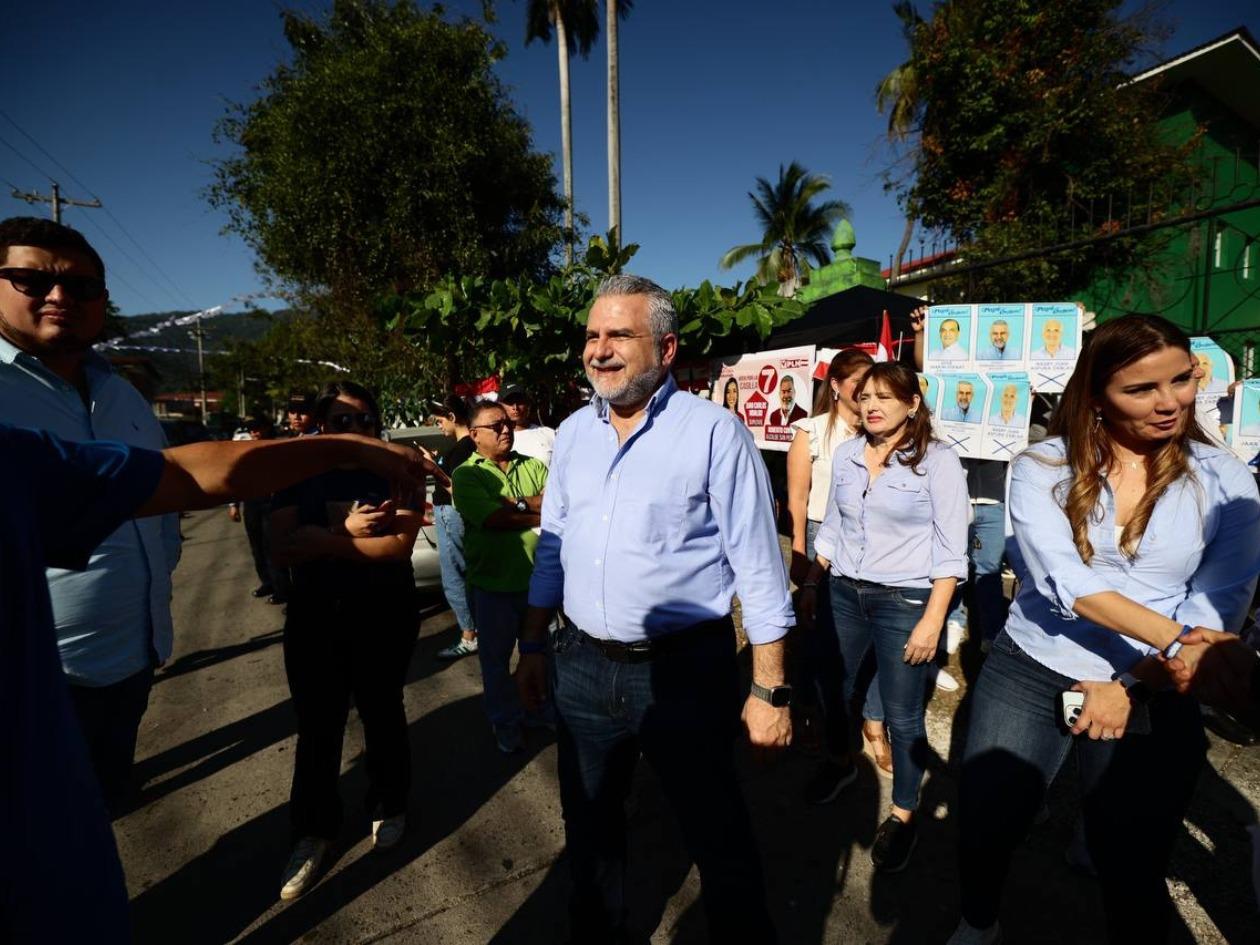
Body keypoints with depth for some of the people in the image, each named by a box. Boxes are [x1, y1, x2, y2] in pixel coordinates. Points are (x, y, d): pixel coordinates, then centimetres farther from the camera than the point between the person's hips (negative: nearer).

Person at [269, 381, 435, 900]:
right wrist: (348, 533, -21)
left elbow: (400, 545, -19)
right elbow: (280, 548, -9)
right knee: (316, 729, 10)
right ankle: (312, 831, 29)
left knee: (382, 715, 16)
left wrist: (319, 540, -18)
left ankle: (388, 807, 38)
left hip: (384, 618, -1)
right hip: (314, 619, 2)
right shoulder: (298, 476, 1)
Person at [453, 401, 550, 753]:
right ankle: (505, 721, 35)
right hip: (494, 584, -3)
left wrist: (518, 504, -22)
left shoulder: (532, 466, 5)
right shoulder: (466, 475, -7)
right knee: (496, 658, 14)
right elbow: (494, 519, -22)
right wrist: (541, 511, -16)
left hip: (537, 577, 4)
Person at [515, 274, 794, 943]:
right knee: (588, 828, 24)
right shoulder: (572, 432, 5)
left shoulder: (715, 431, -13)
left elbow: (757, 567, -11)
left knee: (720, 842, 13)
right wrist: (532, 647, 13)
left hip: (685, 671, -5)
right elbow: (551, 547, 12)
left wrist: (771, 691, -11)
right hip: (581, 668, 6)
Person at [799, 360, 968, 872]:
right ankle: (841, 764, 45)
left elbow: (950, 551, -10)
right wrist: (811, 586, 12)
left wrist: (932, 621, -15)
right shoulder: (846, 454, 3)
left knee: (902, 715, 6)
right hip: (844, 593, 5)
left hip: (905, 600, -5)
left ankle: (903, 815, 28)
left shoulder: (938, 460, -10)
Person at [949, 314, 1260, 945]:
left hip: (1152, 695, 1)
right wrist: (1178, 642, -30)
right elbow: (1069, 584, -19)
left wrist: (1130, 688, -14)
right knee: (981, 833, 11)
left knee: (1132, 873, 12)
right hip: (1027, 673, 0)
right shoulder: (1042, 468, -9)